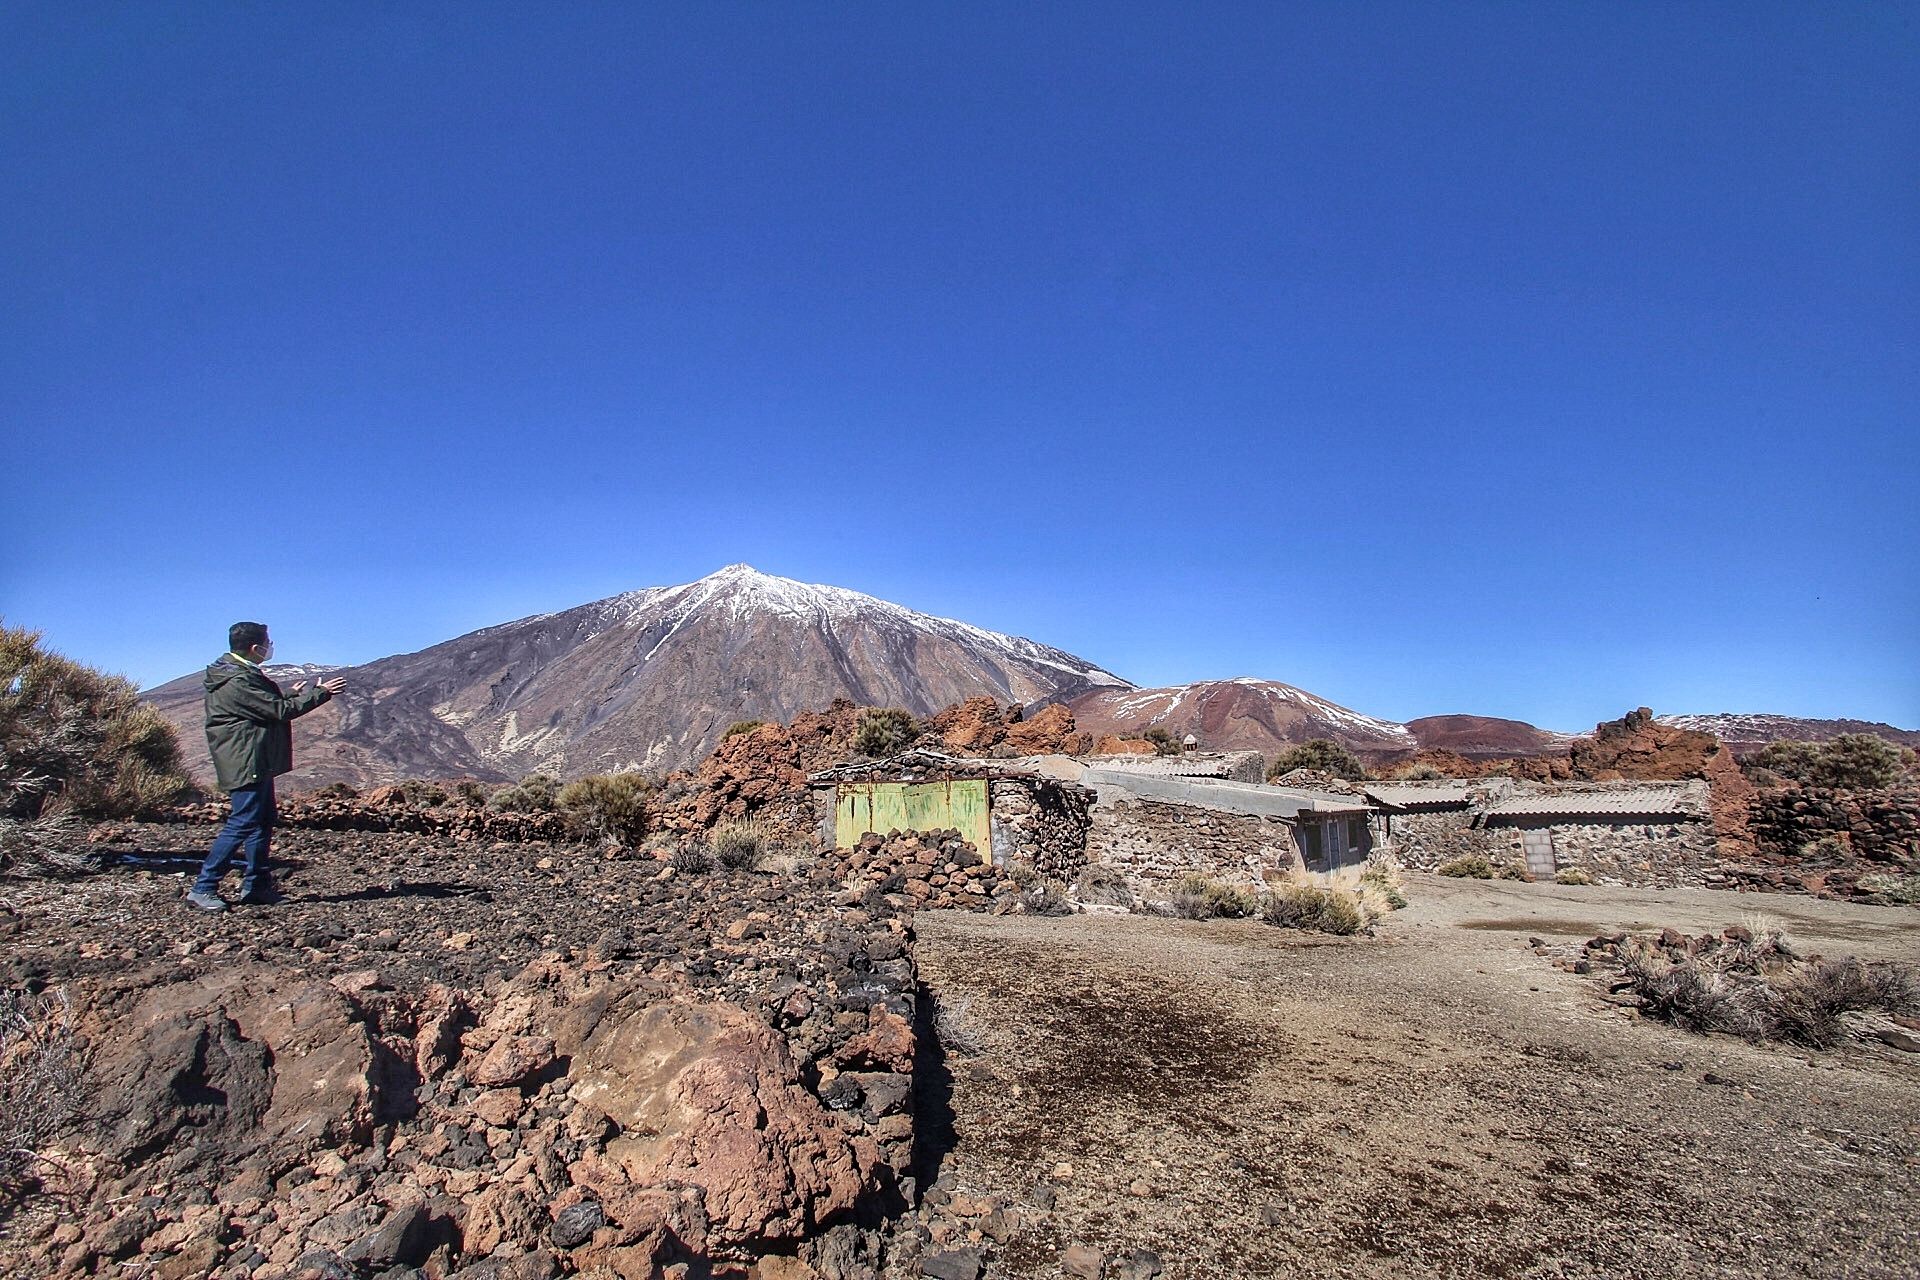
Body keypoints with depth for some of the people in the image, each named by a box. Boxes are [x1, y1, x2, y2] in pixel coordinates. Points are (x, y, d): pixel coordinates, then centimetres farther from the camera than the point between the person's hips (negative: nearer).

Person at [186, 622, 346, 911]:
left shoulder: (240, 673, 13)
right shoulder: (238, 681, -20)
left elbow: (266, 706, 18)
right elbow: (281, 711, -20)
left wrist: (293, 695, 17)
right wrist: (320, 693, -13)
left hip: (256, 763, 11)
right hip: (246, 763, -11)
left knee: (262, 821, 13)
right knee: (243, 823, -8)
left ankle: (256, 885, 19)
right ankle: (203, 888, -2)